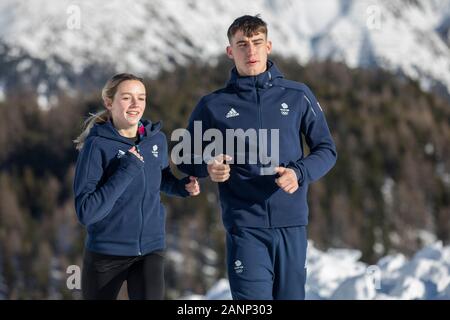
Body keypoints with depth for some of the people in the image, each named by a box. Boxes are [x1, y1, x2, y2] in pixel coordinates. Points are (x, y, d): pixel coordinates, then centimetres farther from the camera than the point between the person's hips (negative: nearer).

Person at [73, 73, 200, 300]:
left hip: (150, 249, 2)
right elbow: (86, 212, -21)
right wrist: (127, 170, -25)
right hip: (106, 253, -2)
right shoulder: (97, 146, -14)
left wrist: (183, 187, -1)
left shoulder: (157, 139, 0)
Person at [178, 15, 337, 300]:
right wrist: (208, 167, -10)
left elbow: (326, 150, 9)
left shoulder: (298, 96, 5)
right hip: (245, 226, -1)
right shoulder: (213, 105, 5)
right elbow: (187, 157, 13)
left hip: (291, 223, 2)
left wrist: (299, 173, -11)